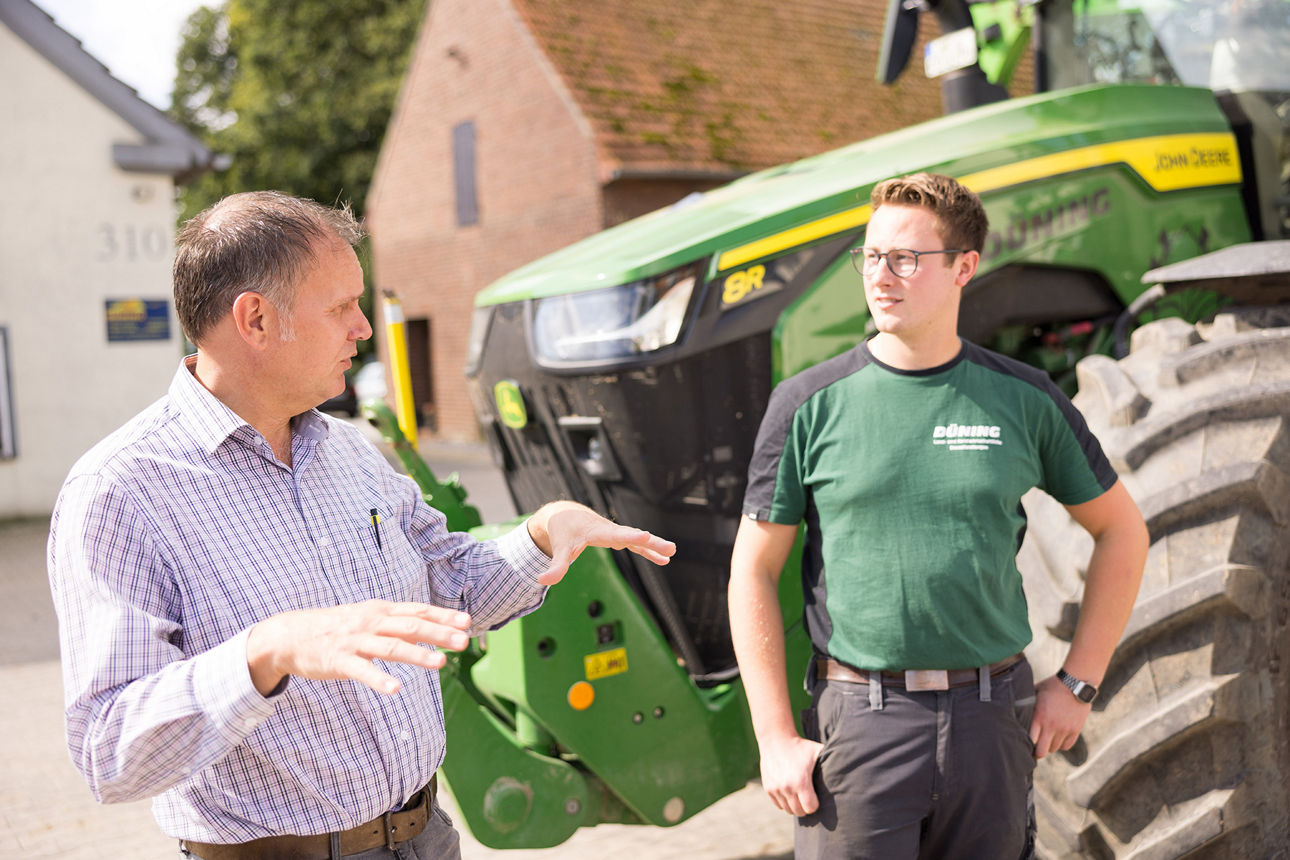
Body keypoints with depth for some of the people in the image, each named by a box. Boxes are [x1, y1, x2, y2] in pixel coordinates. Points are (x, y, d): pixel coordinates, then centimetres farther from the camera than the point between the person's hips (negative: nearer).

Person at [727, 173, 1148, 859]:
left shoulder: (1024, 399, 0)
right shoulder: (809, 404, -4)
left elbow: (1121, 531, 12)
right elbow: (753, 571, -2)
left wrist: (1077, 683, 7)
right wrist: (776, 739, -6)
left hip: (992, 718, 2)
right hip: (857, 720, -2)